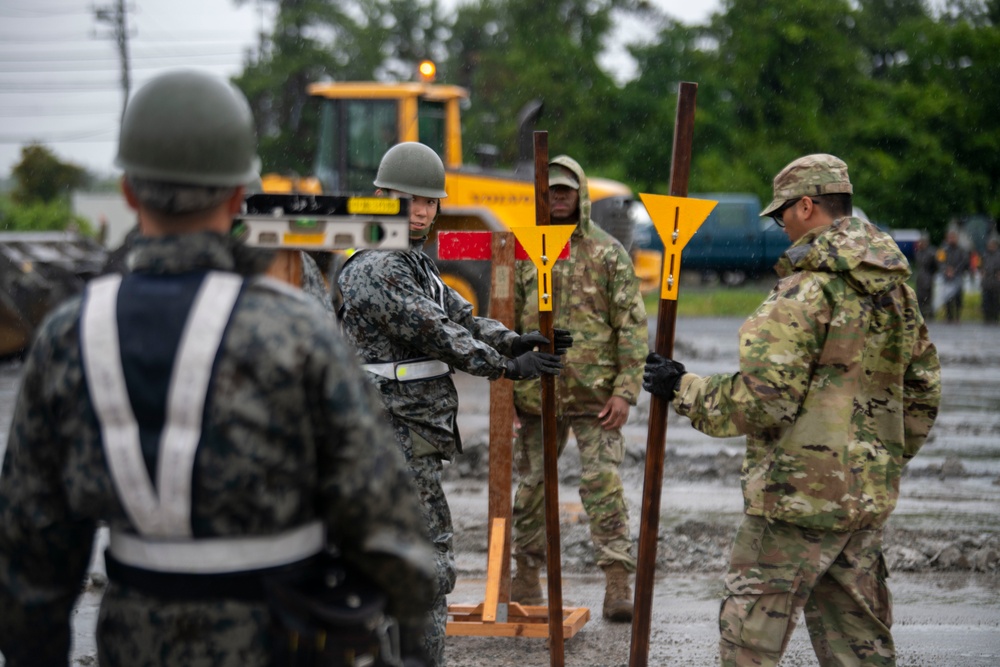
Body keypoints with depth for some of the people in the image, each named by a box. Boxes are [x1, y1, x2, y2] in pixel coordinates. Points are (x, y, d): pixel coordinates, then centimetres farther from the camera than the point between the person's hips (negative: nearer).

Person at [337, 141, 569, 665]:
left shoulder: (413, 263, 18)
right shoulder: (376, 270, -15)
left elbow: (461, 318, 14)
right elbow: (437, 336, -16)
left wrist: (518, 342, -3)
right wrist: (509, 367, -9)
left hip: (414, 435, 10)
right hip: (401, 436, -10)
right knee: (430, 566, -10)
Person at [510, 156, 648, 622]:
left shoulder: (608, 253, -2)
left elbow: (633, 325, -5)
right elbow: (508, 324, 10)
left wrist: (626, 390, -13)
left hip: (596, 394, -3)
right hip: (538, 393, 3)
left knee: (603, 483, -9)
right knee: (533, 484, 11)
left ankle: (618, 584, -8)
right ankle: (526, 575, 25)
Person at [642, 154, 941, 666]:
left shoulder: (807, 288, -16)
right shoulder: (896, 287, 11)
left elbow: (762, 401, -20)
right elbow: (924, 389, 18)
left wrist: (683, 389, -8)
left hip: (800, 492, -9)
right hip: (870, 495, 9)